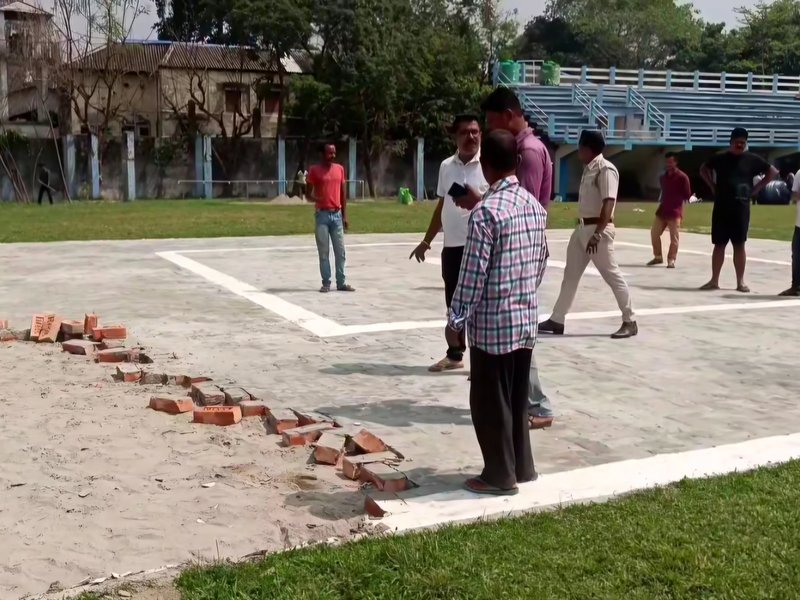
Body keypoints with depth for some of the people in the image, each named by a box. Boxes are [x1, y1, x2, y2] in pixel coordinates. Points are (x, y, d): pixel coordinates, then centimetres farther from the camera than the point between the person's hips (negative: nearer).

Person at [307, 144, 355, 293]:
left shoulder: (340, 169, 9)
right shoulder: (315, 170, -3)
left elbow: (343, 193, 13)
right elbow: (309, 194, -1)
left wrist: (345, 216, 9)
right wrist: (317, 200, -23)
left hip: (337, 215, 4)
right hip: (322, 215, -4)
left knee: (340, 251, 5)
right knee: (324, 252, 0)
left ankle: (341, 282, 12)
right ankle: (326, 283, 6)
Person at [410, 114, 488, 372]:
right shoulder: (446, 166, 10)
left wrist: (478, 201, -24)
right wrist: (426, 240, 19)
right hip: (452, 246, 6)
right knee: (454, 305, 14)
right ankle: (454, 355, 27)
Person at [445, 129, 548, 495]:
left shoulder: (486, 212, -18)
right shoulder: (534, 205, 6)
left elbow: (473, 273, -18)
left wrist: (456, 320, -8)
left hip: (492, 322, -8)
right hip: (526, 318, 8)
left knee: (490, 401, 5)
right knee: (517, 397, 18)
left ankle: (500, 475, 14)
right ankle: (521, 466, 29)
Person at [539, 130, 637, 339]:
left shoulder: (606, 169, -16)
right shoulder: (588, 169, 13)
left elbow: (608, 204, -23)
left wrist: (598, 233, -29)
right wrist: (587, 230, 20)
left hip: (598, 229, -10)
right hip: (583, 227, 10)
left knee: (612, 275, -3)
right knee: (571, 273, 12)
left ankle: (630, 322, 6)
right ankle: (557, 320, 19)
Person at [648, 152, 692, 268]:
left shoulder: (682, 177, -7)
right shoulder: (663, 177, 13)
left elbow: (687, 195, -5)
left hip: (675, 212, -7)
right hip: (662, 210, 7)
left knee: (674, 238, -4)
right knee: (654, 233, 8)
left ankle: (671, 260, 2)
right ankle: (658, 257, 21)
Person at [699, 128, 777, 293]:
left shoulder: (752, 159, 1)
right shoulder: (719, 158, 4)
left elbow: (773, 172, 9)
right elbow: (703, 169, 20)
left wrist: (757, 188, 1)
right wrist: (712, 186, 8)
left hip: (741, 209, -1)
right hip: (721, 208, 1)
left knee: (739, 245, 1)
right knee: (719, 244, 4)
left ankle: (740, 281, 7)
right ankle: (714, 280, 9)